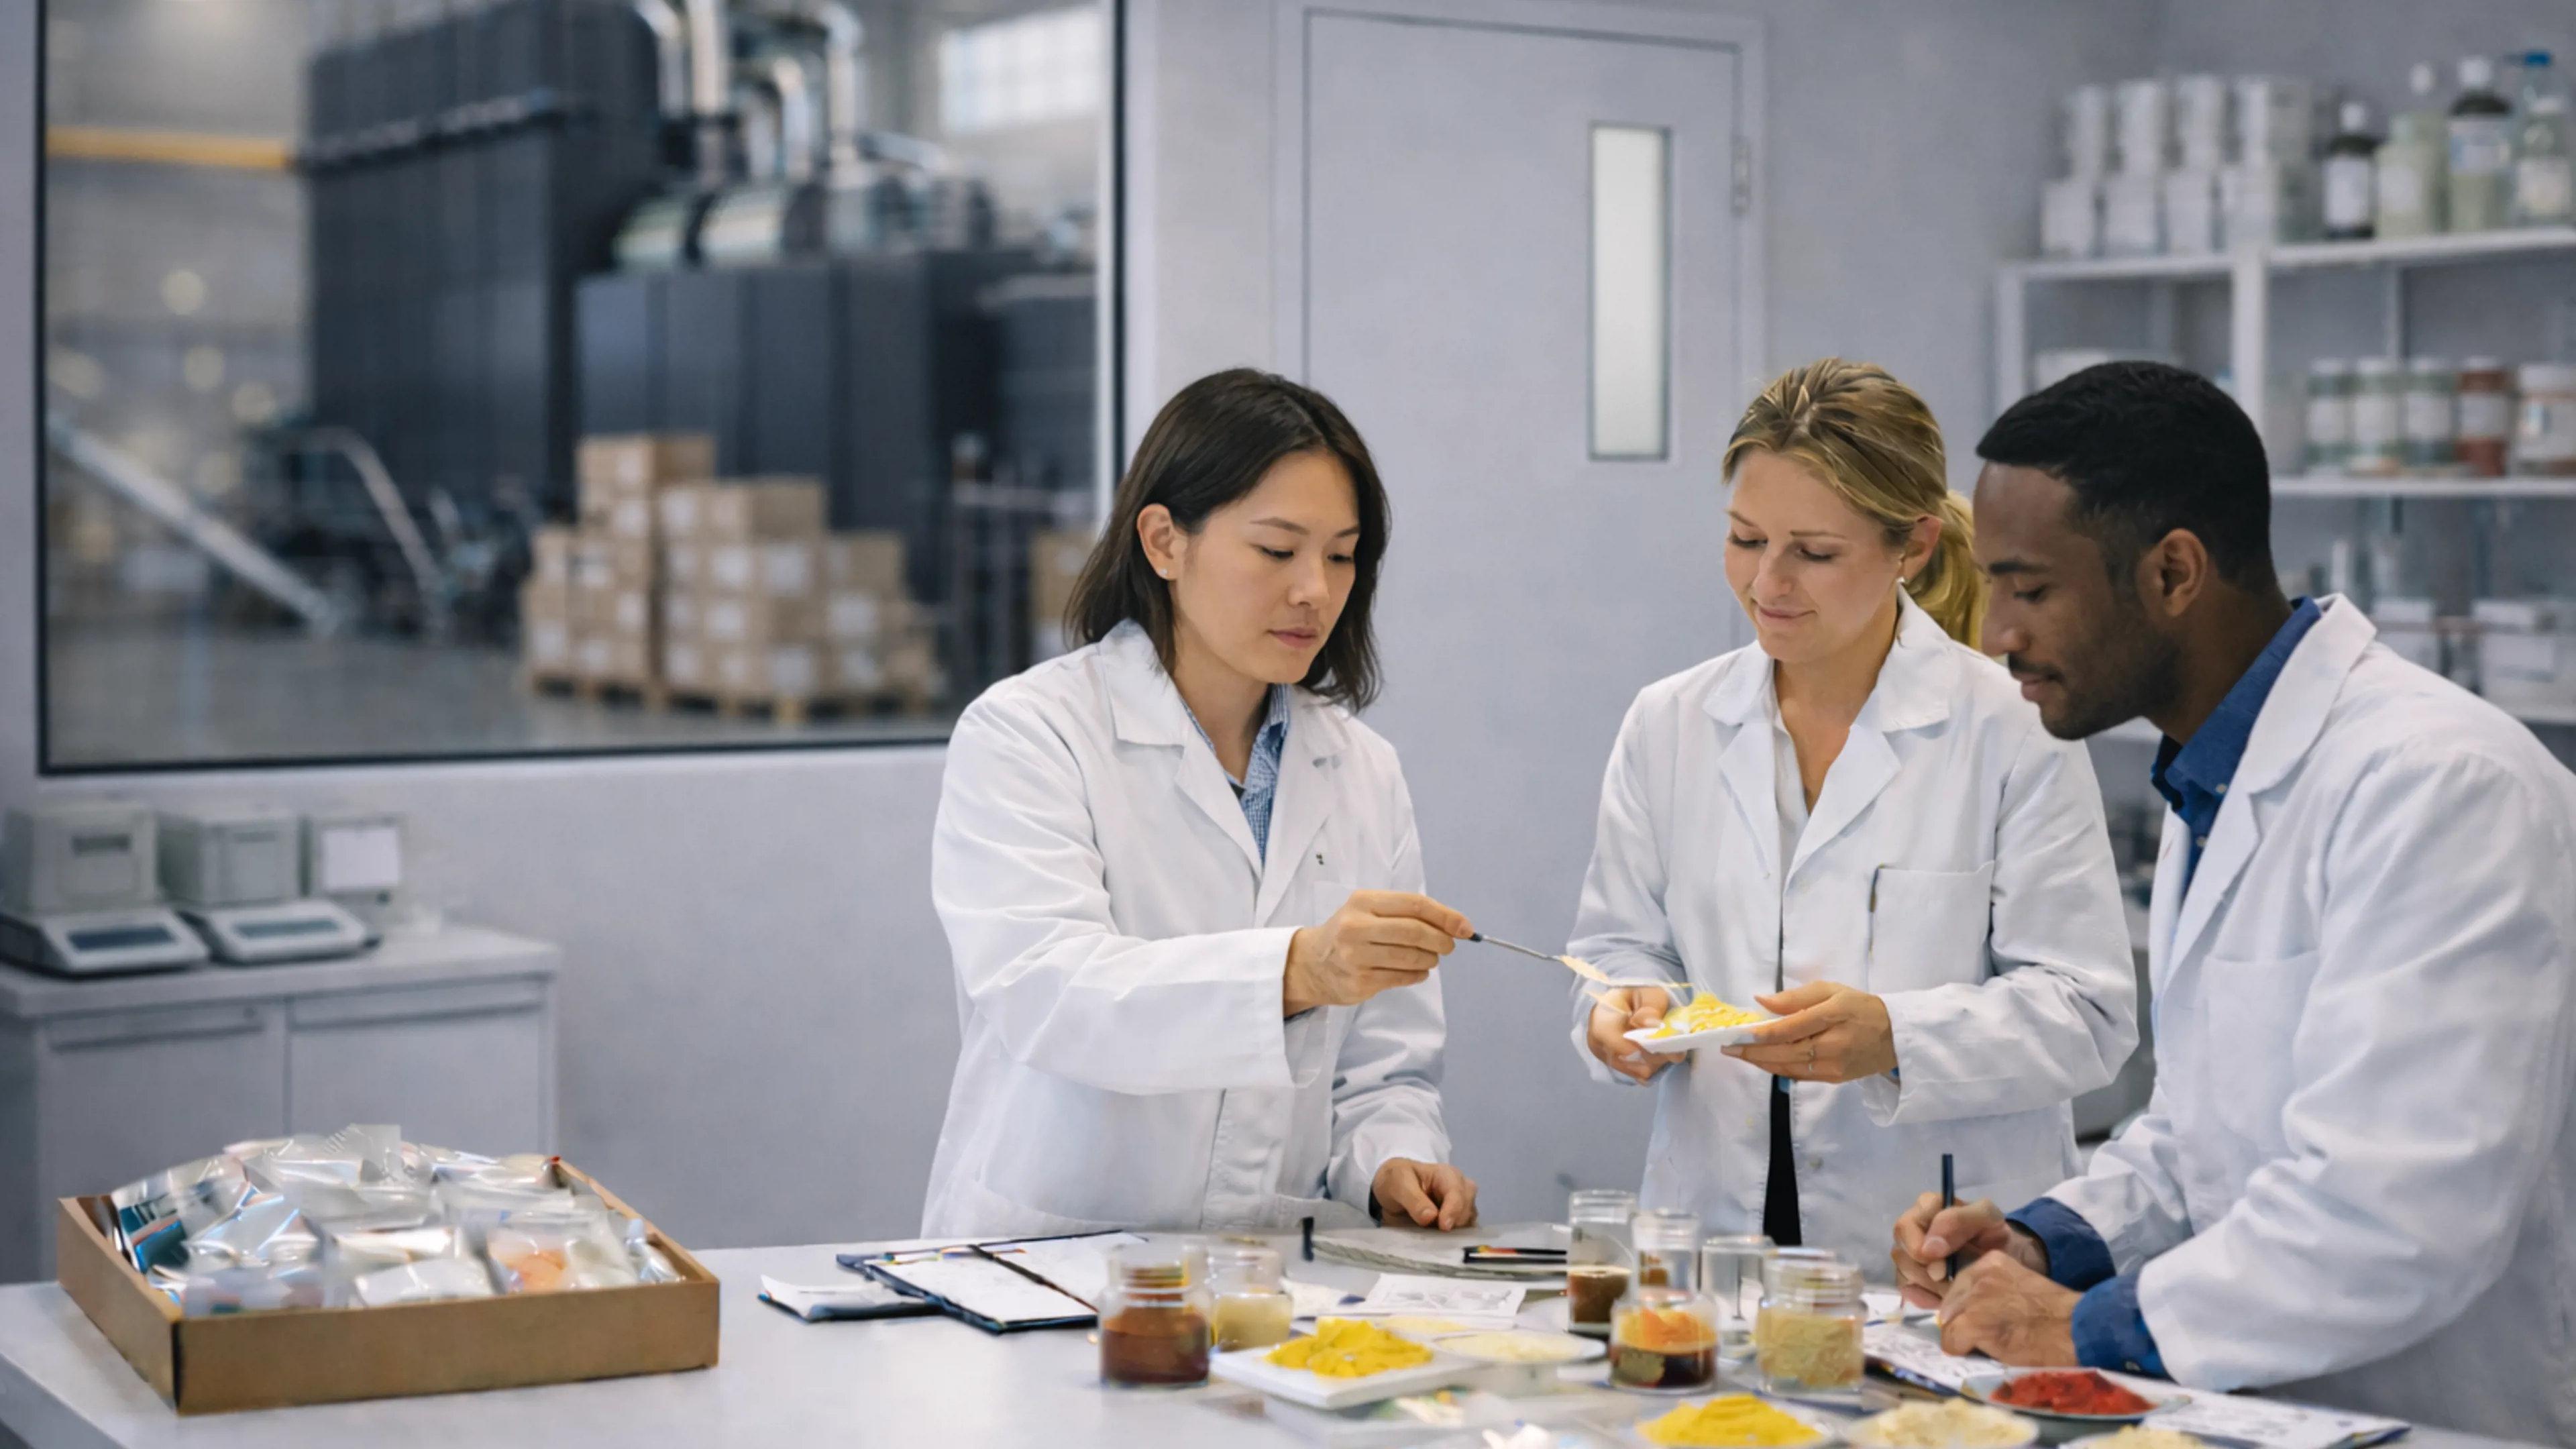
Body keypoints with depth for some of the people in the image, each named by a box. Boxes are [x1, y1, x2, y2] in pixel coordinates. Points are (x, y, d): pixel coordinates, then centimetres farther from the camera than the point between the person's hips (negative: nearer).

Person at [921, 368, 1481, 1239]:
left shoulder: (1364, 773, 15)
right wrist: (1294, 972, -33)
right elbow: (1042, 993, -19)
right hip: (1046, 1262, -4)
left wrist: (1392, 1166, -6)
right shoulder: (1024, 733, -2)